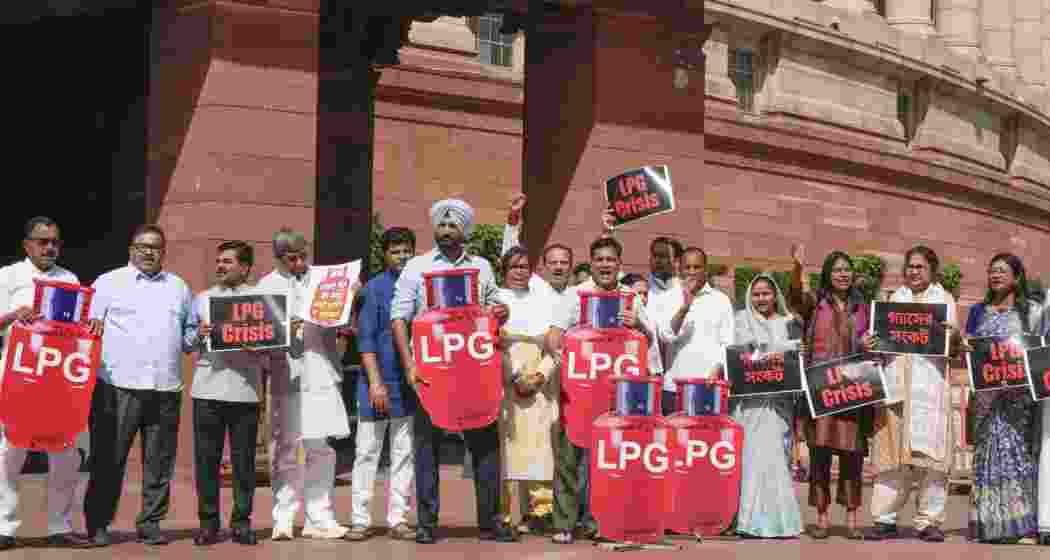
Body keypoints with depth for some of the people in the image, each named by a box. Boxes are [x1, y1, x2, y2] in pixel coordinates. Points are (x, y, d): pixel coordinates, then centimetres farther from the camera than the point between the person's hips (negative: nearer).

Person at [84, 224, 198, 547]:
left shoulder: (179, 287, 19)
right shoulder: (109, 283, 8)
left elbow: (191, 329, 23)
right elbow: (87, 325, 3)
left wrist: (190, 341, 3)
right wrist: (95, 327, -17)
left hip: (166, 387, 3)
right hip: (118, 386, -3)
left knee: (159, 460, 5)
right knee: (108, 458, -2)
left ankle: (150, 522, 15)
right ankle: (97, 523, 7)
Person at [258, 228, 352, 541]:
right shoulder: (266, 286, 6)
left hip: (322, 375, 2)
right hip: (286, 378, -2)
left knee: (321, 450, 4)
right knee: (285, 450, 0)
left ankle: (319, 518, 11)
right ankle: (283, 520, 6)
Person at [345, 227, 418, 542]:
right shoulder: (374, 288, -2)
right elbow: (366, 339, -6)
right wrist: (376, 382, -13)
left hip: (409, 384, 3)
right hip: (379, 381, -3)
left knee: (404, 455, 7)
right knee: (367, 453, 1)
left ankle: (397, 519, 14)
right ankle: (360, 520, 6)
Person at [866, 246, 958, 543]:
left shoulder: (944, 299, 13)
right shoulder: (895, 299, 20)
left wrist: (951, 334, -20)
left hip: (930, 382, -2)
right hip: (895, 382, 2)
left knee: (929, 451, -6)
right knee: (892, 451, -1)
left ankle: (929, 521, -2)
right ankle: (885, 519, 2)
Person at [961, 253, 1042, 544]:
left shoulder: (1032, 311, 6)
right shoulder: (978, 311, 15)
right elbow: (968, 354, 17)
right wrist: (964, 346, -6)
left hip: (1019, 391, -3)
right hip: (986, 390, 3)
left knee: (1015, 448, -6)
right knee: (987, 450, 0)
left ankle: (1016, 522, -3)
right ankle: (990, 523, 3)